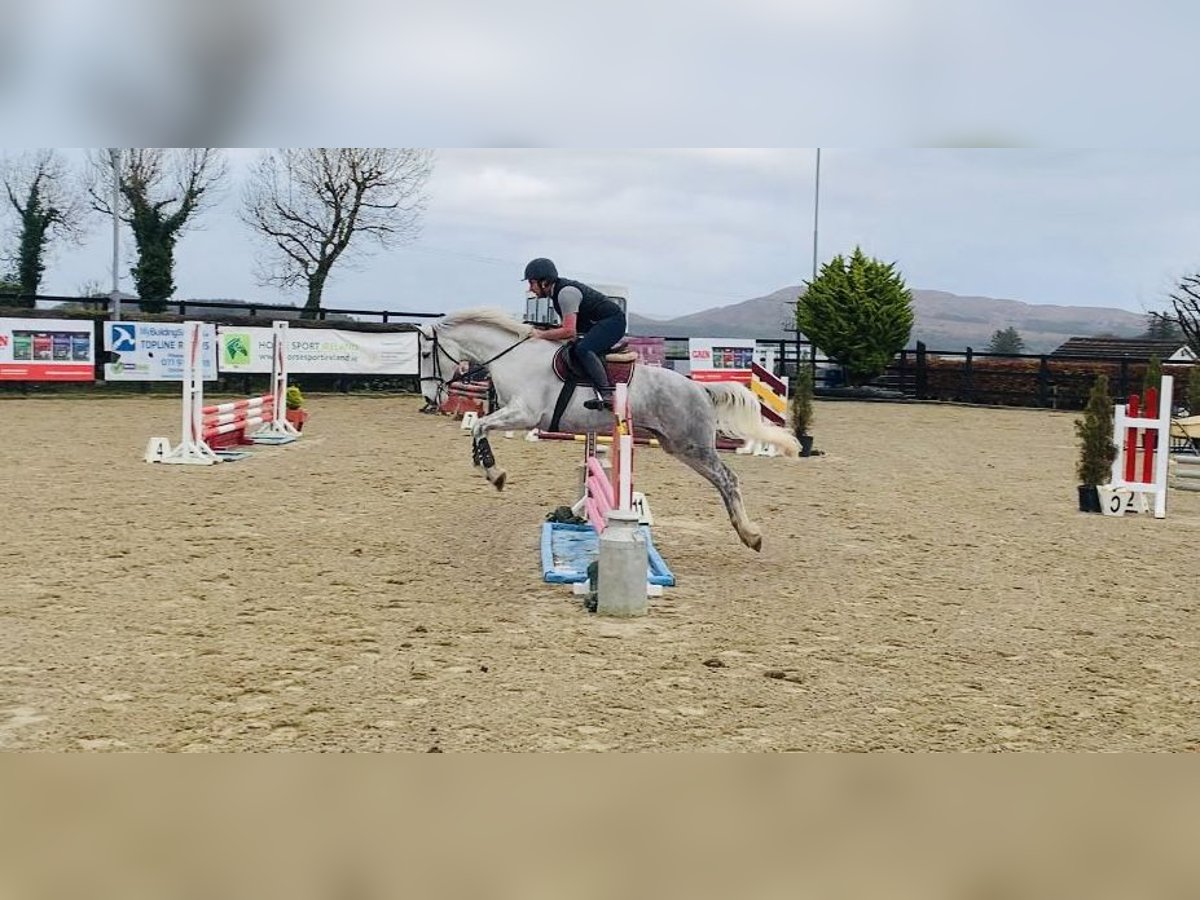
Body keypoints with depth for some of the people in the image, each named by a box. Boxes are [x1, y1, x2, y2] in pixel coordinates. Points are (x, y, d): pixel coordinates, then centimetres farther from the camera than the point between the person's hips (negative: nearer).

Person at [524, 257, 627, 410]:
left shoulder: (566, 292, -22)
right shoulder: (557, 292, 11)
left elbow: (569, 331, -29)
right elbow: (567, 327, 18)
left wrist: (540, 335, -20)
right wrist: (548, 330, 2)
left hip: (613, 321, -11)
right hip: (597, 325, 11)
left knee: (583, 349, -30)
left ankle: (606, 394, -39)